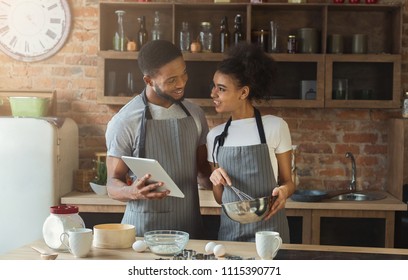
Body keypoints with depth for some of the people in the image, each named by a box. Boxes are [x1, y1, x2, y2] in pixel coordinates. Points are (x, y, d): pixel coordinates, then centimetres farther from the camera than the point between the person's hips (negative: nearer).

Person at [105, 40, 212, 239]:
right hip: (143, 229, -4)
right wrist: (133, 192, -27)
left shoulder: (195, 115, 5)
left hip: (190, 228, 4)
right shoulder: (123, 122, -9)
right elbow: (113, 185, -5)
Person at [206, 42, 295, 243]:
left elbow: (287, 181, 1)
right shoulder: (215, 136, 4)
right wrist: (216, 182, -11)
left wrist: (283, 191, -20)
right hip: (229, 230, 3)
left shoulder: (275, 127, -7)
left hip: (268, 229, -3)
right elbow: (220, 198, 9)